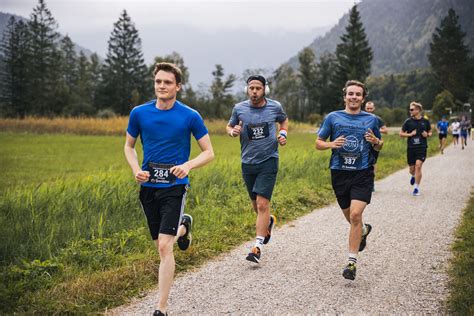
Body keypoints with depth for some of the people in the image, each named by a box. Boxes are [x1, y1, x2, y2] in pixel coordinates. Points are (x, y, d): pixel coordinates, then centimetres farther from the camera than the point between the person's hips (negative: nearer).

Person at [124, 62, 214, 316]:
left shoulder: (190, 116, -6)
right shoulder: (139, 113, 2)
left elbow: (208, 153, 1)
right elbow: (129, 146, 15)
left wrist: (188, 165, -19)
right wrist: (136, 169, -5)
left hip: (174, 185, -4)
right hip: (148, 185, 4)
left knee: (164, 246, -13)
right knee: (160, 244, 16)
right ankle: (183, 226, 51)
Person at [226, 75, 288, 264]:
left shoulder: (275, 107, -2)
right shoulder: (239, 108, -1)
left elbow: (284, 120, 19)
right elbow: (229, 126, 14)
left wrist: (283, 134, 0)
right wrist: (233, 132, -9)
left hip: (269, 161, -3)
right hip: (248, 162, 3)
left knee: (262, 204, -13)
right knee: (256, 205, 14)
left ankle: (257, 247, -9)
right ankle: (269, 221, 48)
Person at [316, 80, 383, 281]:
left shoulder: (371, 119, 7)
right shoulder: (333, 117, 4)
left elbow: (379, 147, 17)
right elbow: (318, 144, 8)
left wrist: (376, 142, -6)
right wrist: (332, 144, -13)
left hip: (363, 173, -2)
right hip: (339, 173, 2)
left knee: (355, 215, -16)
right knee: (350, 217, 13)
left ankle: (352, 262, -8)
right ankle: (364, 230, 49)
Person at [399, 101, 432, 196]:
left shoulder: (425, 121, 3)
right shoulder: (408, 121, 1)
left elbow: (430, 132, 17)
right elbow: (401, 134, 6)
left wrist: (427, 135, -5)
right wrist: (410, 134, -10)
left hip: (422, 147, -1)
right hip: (411, 148, 1)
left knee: (418, 165, -17)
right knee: (412, 169, 7)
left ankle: (417, 188, -8)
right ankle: (413, 176, 46)